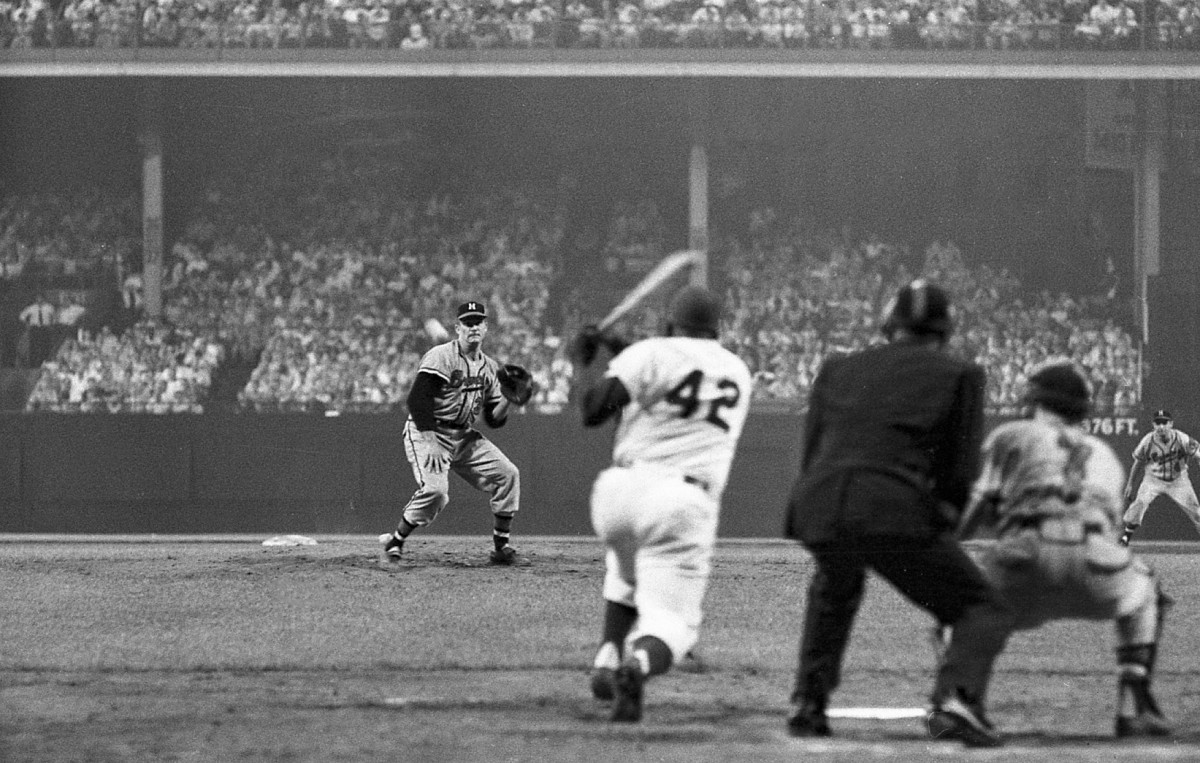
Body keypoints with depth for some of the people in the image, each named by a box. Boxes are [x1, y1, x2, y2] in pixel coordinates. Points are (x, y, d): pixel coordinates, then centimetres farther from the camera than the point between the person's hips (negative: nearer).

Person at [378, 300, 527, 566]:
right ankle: (394, 542, -9)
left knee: (508, 474, -3)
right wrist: (429, 443, -27)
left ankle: (501, 547, 6)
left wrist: (508, 400, -10)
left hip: (464, 437, 7)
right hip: (427, 432, -7)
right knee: (435, 489, -27)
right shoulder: (441, 357, -12)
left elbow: (494, 420, 12)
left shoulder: (489, 367, 10)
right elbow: (417, 399, -20)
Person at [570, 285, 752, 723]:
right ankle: (639, 664, -35)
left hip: (623, 490, 0)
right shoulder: (737, 373, 18)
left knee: (626, 570, 33)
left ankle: (609, 657, 15)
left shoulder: (651, 354, 2)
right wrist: (621, 353, 36)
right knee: (672, 625, -1)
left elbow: (593, 410, -8)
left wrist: (584, 364, 10)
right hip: (688, 505, 0)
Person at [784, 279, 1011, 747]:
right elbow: (961, 469, 7)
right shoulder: (958, 375, 13)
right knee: (982, 609, 6)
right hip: (897, 511, -4)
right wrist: (943, 515, 21)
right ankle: (956, 699, -21)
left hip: (816, 508, 4)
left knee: (835, 586, 37)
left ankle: (807, 704, 30)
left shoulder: (837, 369, 24)